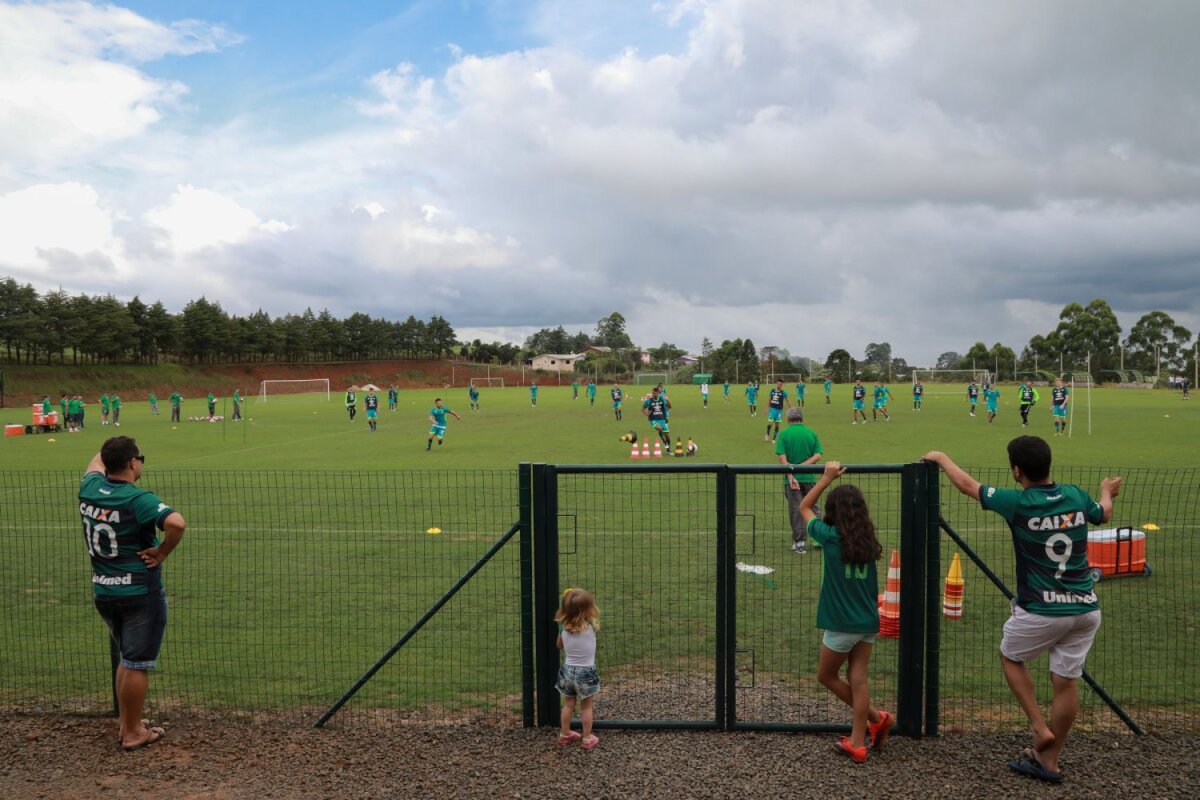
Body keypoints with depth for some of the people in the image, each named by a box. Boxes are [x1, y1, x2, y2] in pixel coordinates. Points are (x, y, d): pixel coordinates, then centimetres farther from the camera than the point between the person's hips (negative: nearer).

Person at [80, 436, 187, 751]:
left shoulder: (89, 488, -1)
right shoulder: (138, 499, -22)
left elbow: (96, 463, 23)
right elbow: (177, 523, -37)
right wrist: (162, 552, -22)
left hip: (103, 592, 8)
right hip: (141, 593, -7)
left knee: (127, 660, 23)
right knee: (137, 665, 5)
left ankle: (127, 724, 32)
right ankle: (133, 733, 17)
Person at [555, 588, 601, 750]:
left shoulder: (563, 627, -10)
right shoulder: (591, 627, -22)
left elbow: (559, 645, 8)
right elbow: (596, 620, 3)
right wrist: (586, 604, -1)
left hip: (568, 670, 4)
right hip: (586, 672, -4)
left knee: (568, 705, 19)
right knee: (587, 707, 13)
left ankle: (565, 734, 33)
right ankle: (587, 738, 22)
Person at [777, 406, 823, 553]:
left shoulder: (784, 434, -4)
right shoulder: (811, 433, 3)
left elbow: (782, 458, -13)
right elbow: (817, 455, -5)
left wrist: (790, 476, -15)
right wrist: (802, 466, -9)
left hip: (792, 479, -2)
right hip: (809, 478, 2)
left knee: (795, 510, 5)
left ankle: (799, 542, 9)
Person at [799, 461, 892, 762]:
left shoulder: (830, 537, -12)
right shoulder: (869, 542, 0)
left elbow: (804, 507, 3)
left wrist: (827, 478, 6)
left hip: (841, 624, -5)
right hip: (868, 622, 5)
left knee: (826, 675, 15)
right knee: (858, 679, 11)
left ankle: (875, 718, 20)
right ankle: (857, 741, 14)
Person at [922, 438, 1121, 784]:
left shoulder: (1017, 503, -14)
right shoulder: (1076, 495, 0)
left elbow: (966, 484, 0)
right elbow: (1104, 513, 24)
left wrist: (940, 457, 17)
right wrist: (1107, 492, 47)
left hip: (1041, 611, -5)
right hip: (1086, 609, 5)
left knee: (1010, 656, 22)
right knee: (1066, 681, 11)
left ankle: (1039, 727, 15)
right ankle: (1049, 762, 23)